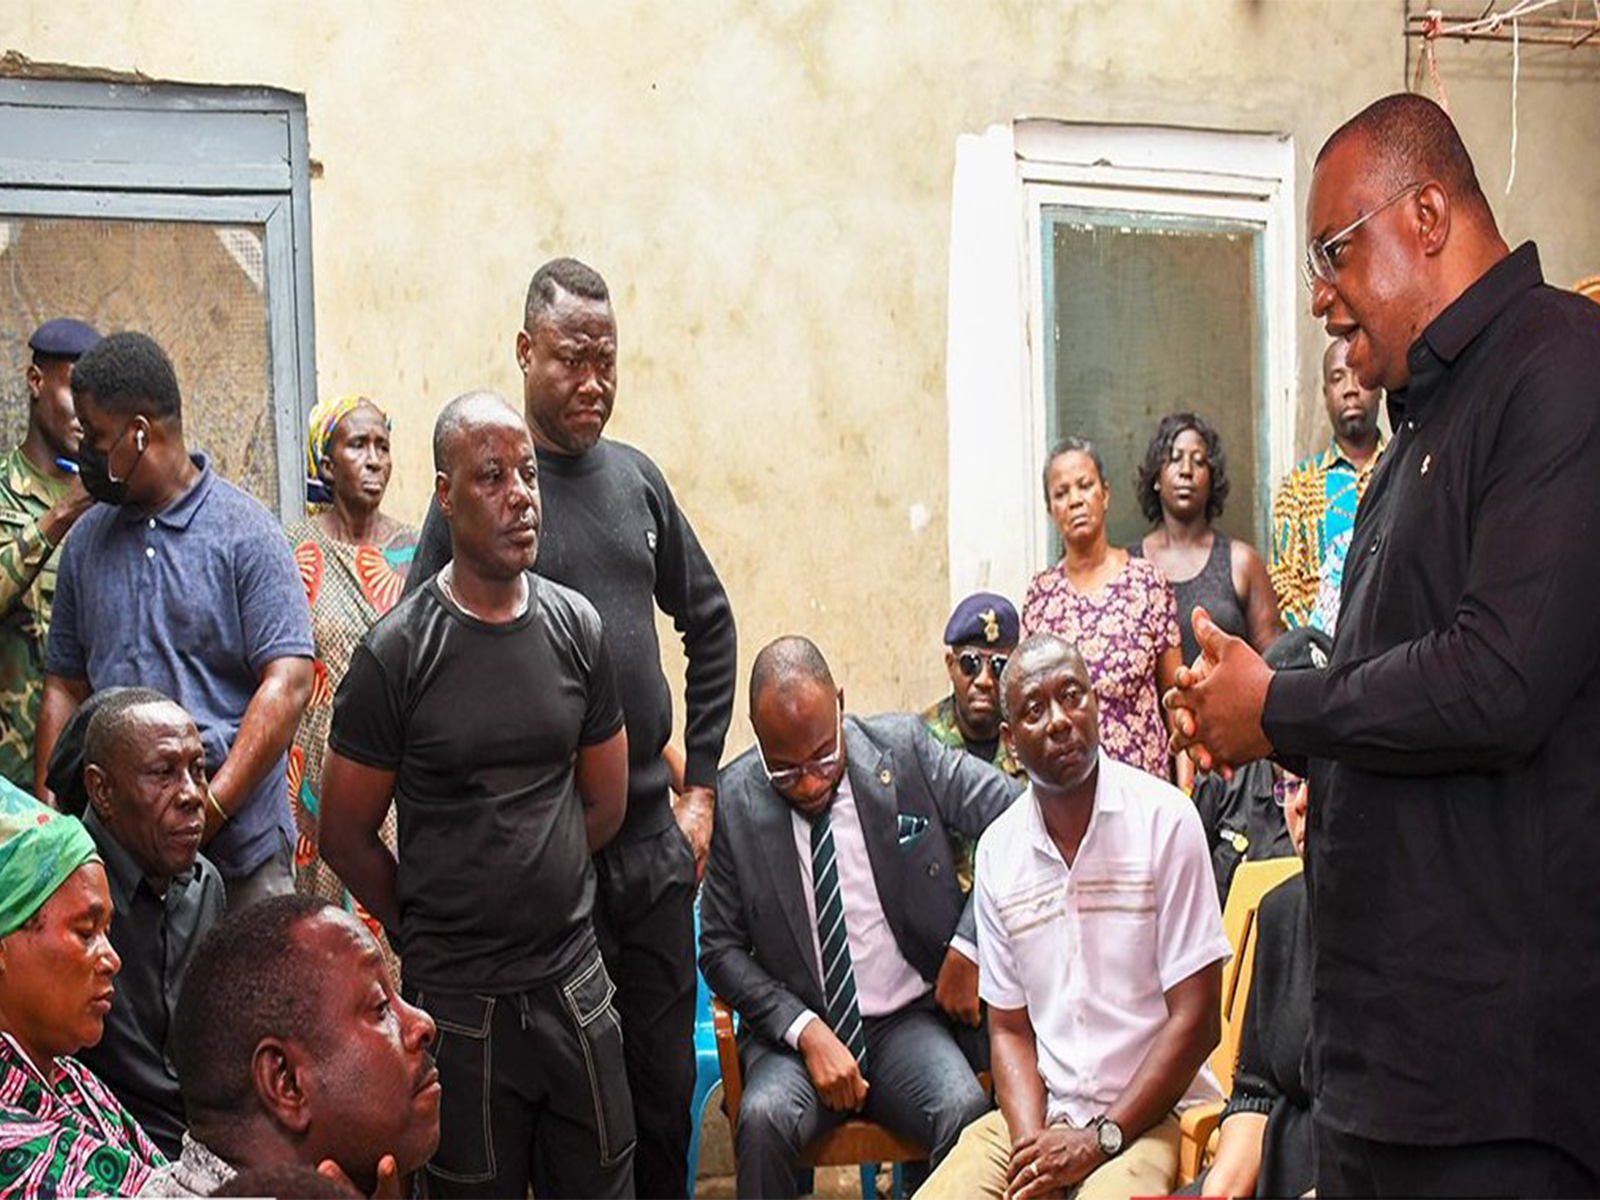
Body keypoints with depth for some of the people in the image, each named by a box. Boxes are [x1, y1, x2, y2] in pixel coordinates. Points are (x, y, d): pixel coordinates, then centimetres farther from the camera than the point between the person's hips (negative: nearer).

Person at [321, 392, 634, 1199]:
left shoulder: (574, 629, 1)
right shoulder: (397, 652, -10)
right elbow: (345, 836, -2)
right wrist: (428, 928, 7)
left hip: (574, 978, 3)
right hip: (458, 1000, -3)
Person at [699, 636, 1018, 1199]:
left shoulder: (904, 748, -4)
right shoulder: (733, 799, -4)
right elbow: (720, 947, 1)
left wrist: (968, 946, -8)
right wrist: (806, 1032, -13)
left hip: (906, 1021, 0)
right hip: (796, 1026, 0)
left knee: (967, 1110, -30)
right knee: (764, 1117, -31)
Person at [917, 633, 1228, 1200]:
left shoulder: (1164, 820, -7)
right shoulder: (998, 850, 6)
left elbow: (1196, 1019, -7)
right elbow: (1009, 1029, 10)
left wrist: (1101, 1138, -11)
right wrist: (1032, 1142, -8)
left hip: (1147, 1112, -4)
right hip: (1039, 1116, 4)